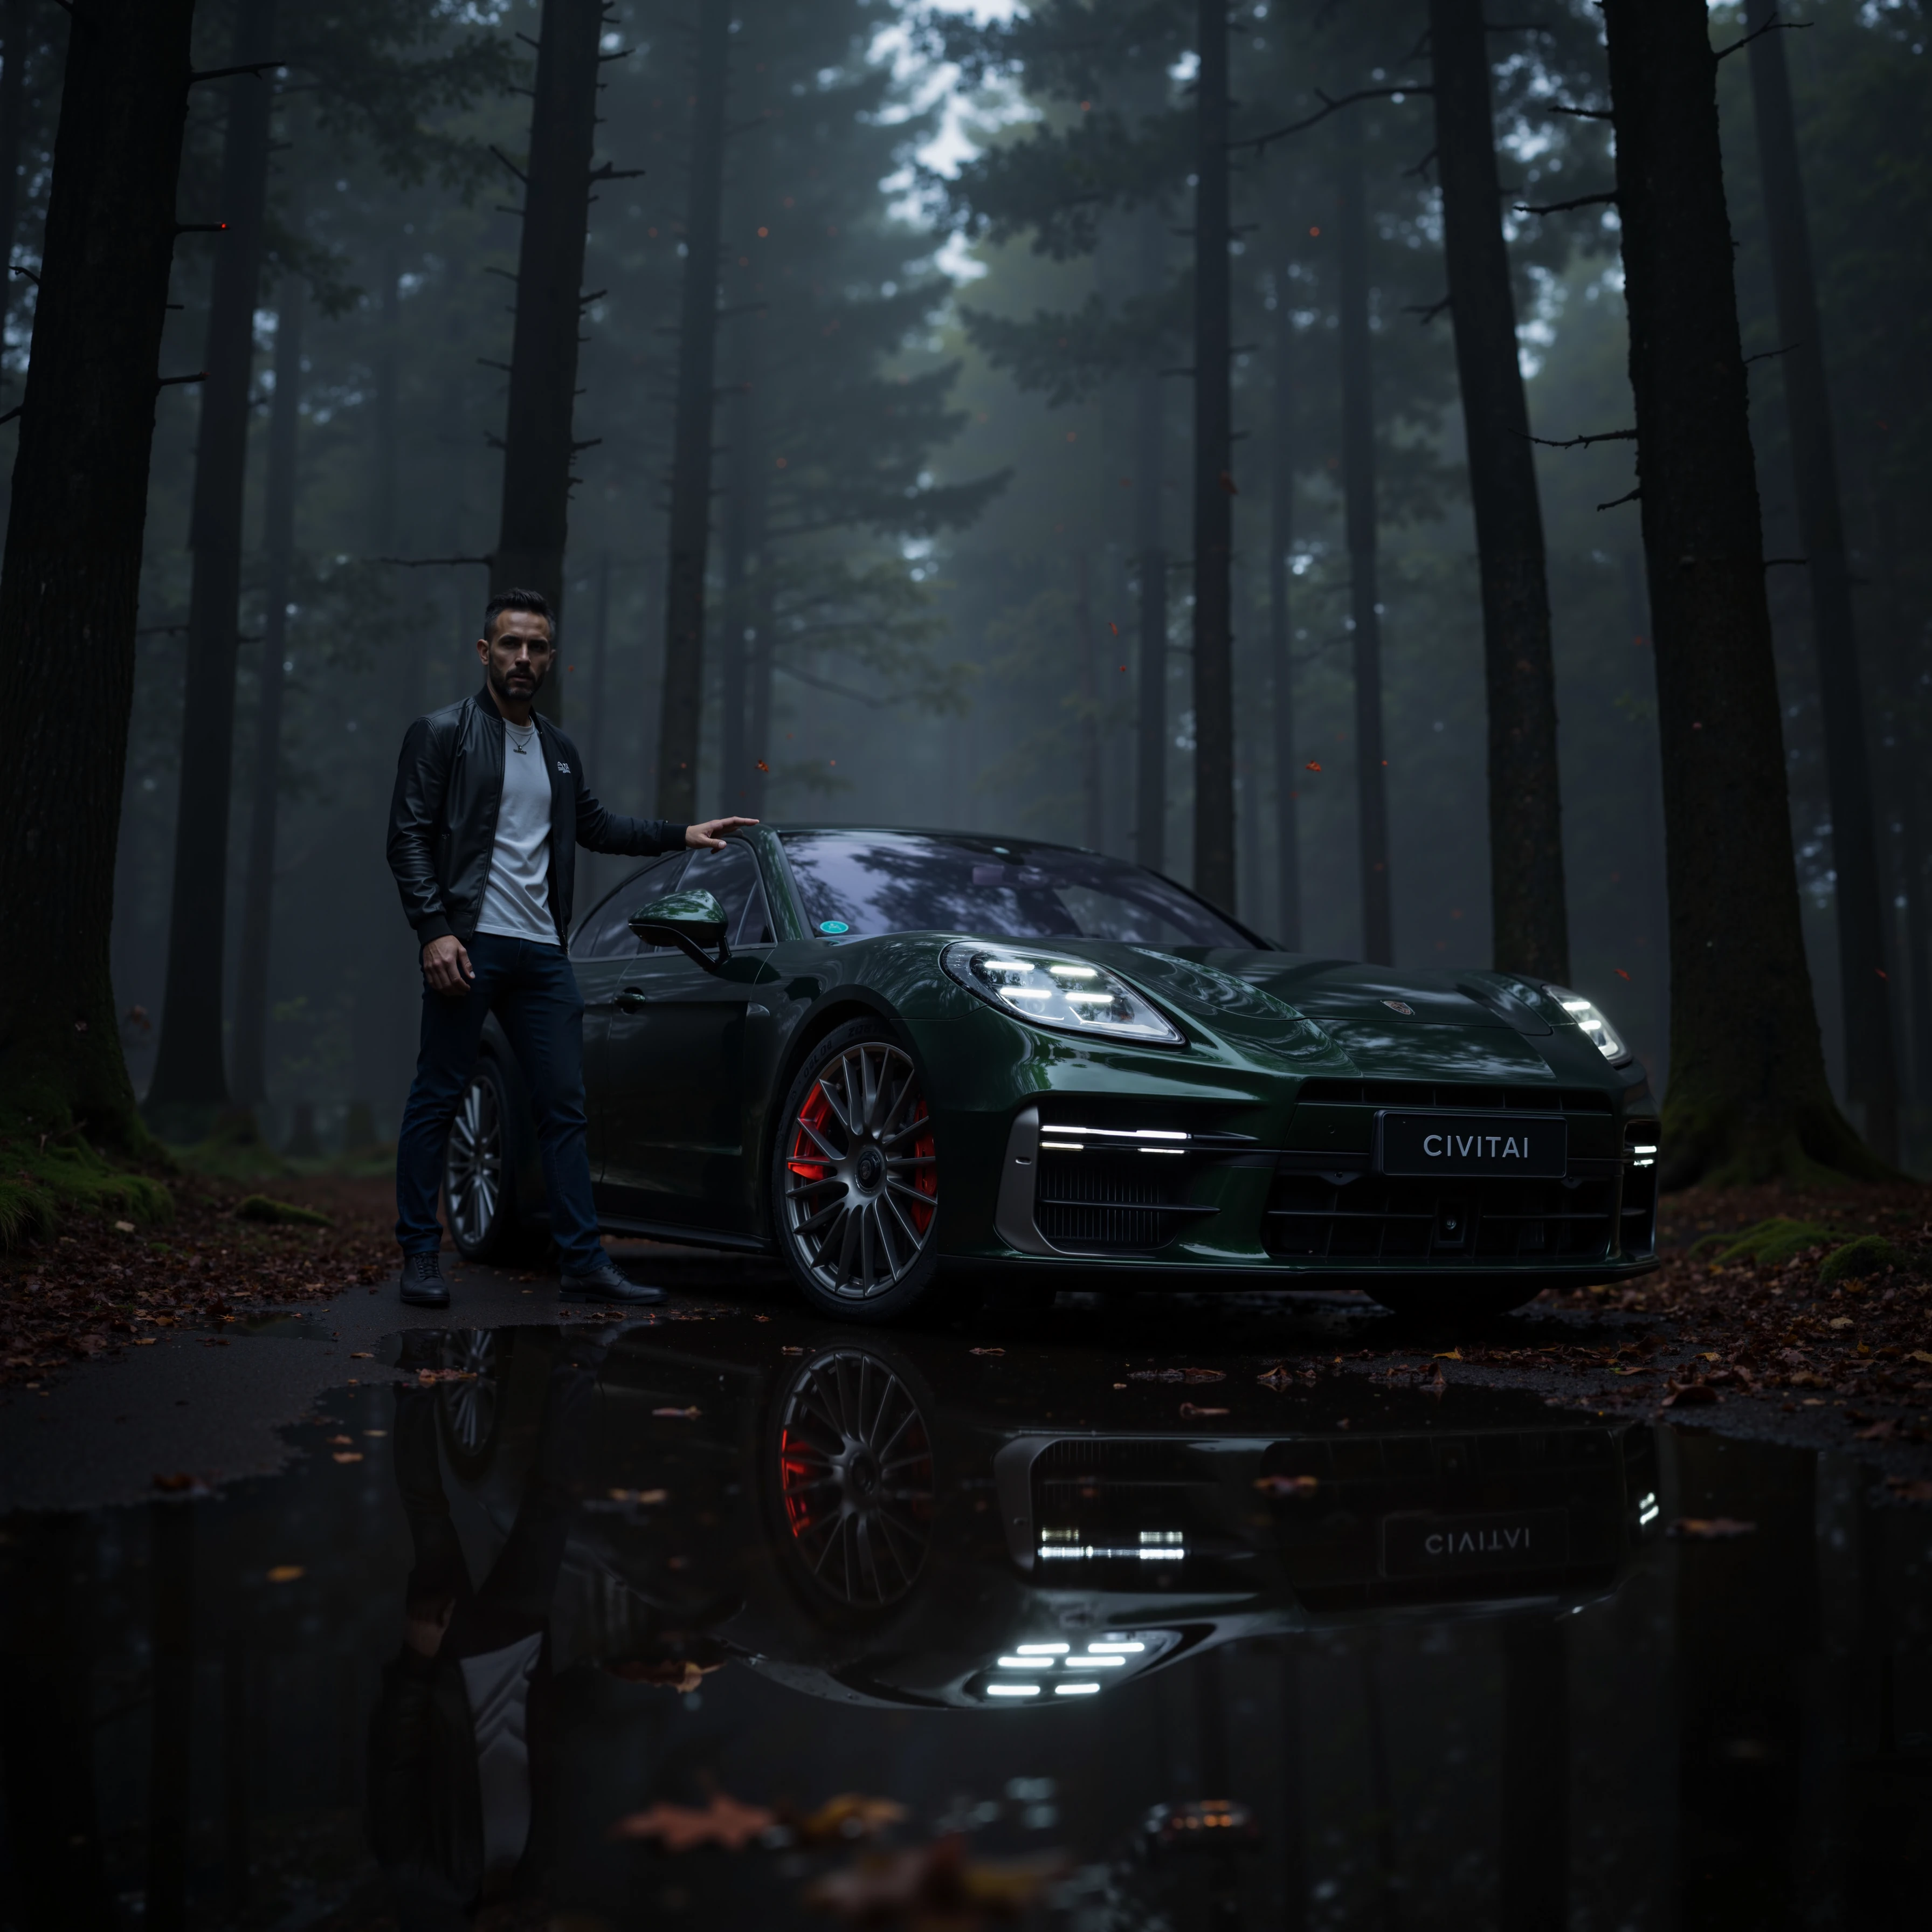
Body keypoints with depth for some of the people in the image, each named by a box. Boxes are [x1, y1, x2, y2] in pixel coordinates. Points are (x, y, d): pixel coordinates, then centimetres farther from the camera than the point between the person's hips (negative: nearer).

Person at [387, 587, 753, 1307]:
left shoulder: (559, 750, 19)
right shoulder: (441, 733, 1)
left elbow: (596, 827, 32)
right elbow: (408, 836, -6)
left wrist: (682, 834, 24)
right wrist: (435, 932, -16)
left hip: (541, 951, 6)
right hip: (468, 944, -6)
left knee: (564, 1106, 3)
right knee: (437, 1099, -1)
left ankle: (585, 1262, 6)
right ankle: (420, 1258, 9)